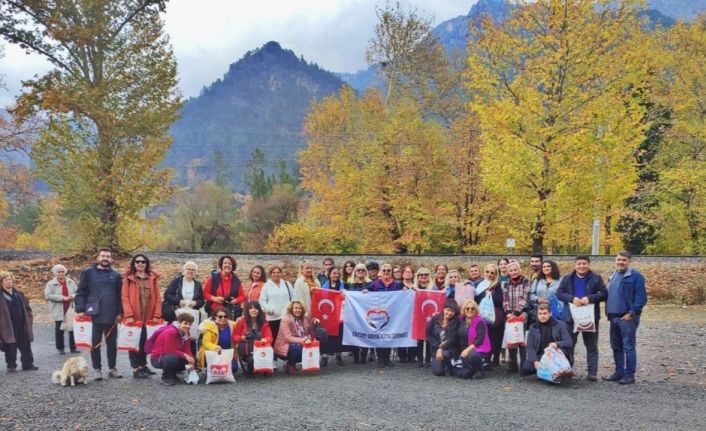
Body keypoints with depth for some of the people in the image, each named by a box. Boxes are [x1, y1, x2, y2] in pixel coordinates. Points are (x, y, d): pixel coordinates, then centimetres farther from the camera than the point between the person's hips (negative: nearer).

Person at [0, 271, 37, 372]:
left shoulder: (19, 294, 12)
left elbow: (27, 308, 17)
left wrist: (28, 320, 9)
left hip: (22, 326, 5)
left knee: (25, 346, 9)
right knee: (10, 347, 0)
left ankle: (28, 364, 18)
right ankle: (11, 365, 12)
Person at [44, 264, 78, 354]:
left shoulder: (71, 282, 7)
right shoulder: (50, 284, -4)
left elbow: (77, 292, 9)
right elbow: (48, 296, -15)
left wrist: (72, 296, -14)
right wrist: (61, 297, -21)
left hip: (70, 310, 3)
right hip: (58, 311, -3)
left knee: (73, 329, 4)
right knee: (59, 330, 5)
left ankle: (73, 347, 14)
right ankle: (60, 348, 16)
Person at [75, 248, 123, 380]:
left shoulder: (116, 275, 8)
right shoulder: (88, 273, 2)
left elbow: (120, 295, 9)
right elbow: (80, 293, 1)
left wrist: (119, 312, 2)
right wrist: (80, 310, -8)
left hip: (112, 316, 2)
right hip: (94, 315, -2)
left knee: (112, 343, 8)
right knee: (95, 344, 5)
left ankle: (112, 368, 19)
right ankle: (97, 369, 15)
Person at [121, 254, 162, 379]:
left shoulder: (153, 278, 9)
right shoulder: (128, 278, 2)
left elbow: (157, 297, 6)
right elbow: (125, 297, -5)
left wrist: (156, 315, -2)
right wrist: (129, 315, -14)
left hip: (148, 317, 3)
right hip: (134, 317, -3)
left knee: (145, 342, 10)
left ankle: (143, 365, 22)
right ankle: (136, 369, 6)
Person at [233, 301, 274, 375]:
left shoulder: (264, 323, 3)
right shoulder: (241, 321, -2)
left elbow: (269, 337, -5)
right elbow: (234, 337, 4)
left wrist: (265, 340, -29)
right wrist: (241, 338, -18)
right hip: (246, 352, -2)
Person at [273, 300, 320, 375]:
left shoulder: (304, 319, 5)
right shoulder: (286, 319, -13)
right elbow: (288, 338, -23)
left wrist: (314, 321, -1)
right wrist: (301, 340, -38)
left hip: (300, 345, 7)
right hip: (285, 347, -7)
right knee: (297, 348, -34)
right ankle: (289, 366, -7)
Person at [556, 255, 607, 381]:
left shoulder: (596, 278, 0)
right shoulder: (567, 279, 5)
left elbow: (604, 294, -6)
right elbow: (559, 293, 0)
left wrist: (590, 298, -20)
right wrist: (572, 298, -17)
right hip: (571, 317, 2)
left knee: (591, 346, 5)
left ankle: (592, 372, 10)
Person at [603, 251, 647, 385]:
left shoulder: (636, 276, -9)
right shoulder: (613, 276, 15)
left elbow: (641, 297, -13)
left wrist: (631, 313, -16)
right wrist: (608, 311, 13)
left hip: (627, 318, -8)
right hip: (613, 317, 8)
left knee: (629, 347, -2)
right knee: (616, 346, 13)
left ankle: (629, 375, 4)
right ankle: (619, 372, 23)